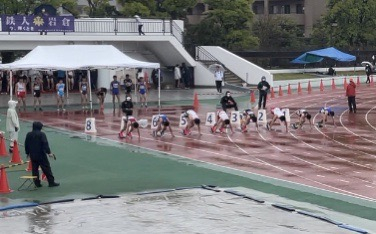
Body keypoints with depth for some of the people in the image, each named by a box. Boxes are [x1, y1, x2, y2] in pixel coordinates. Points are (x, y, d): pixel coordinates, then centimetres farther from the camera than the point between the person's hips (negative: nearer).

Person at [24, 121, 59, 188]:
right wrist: (49, 152, -15)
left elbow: (26, 145, 14)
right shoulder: (42, 134, -10)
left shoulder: (29, 134, 7)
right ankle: (51, 182, 0)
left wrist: (27, 153, 24)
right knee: (46, 168, 0)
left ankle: (37, 183, 8)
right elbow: (45, 144, -17)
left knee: (34, 169, 9)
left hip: (32, 156, 5)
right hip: (41, 155, -5)